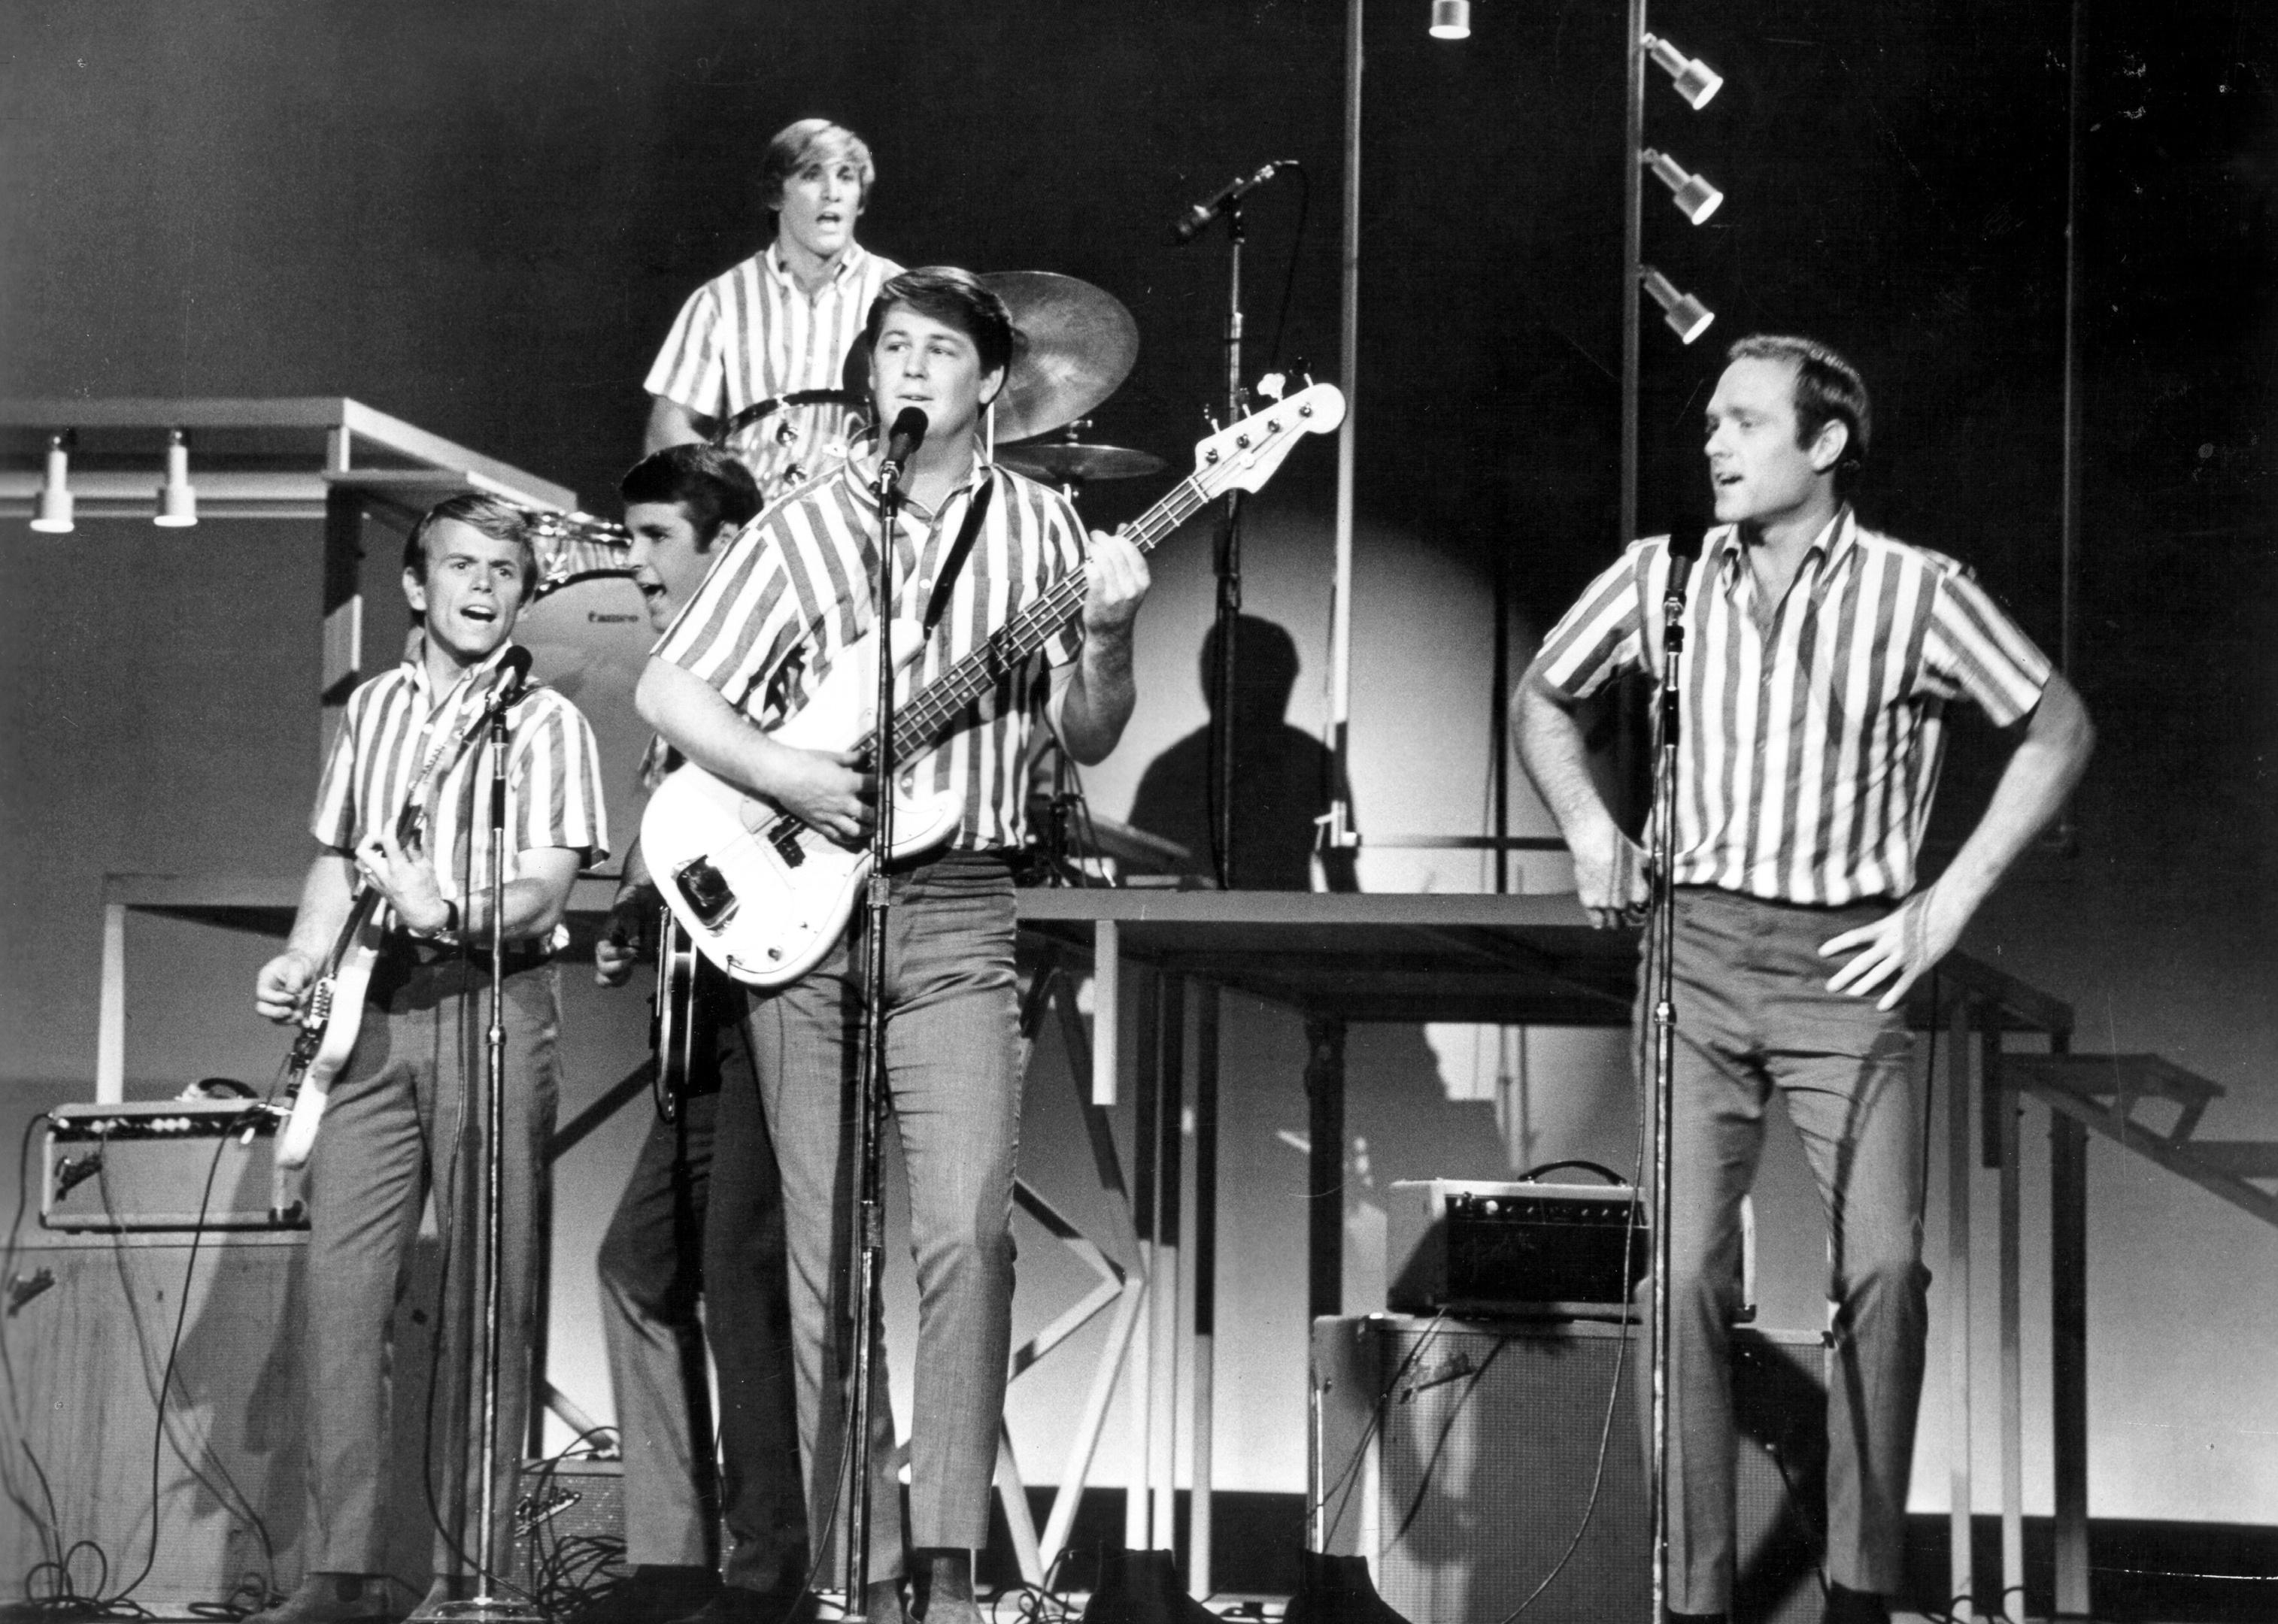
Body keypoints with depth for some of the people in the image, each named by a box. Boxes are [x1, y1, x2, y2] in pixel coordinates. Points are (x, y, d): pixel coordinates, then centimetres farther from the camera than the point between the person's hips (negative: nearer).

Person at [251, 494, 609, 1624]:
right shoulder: (373, 708, 17)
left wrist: (444, 911, -24)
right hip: (370, 1010, 4)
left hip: (493, 1003, -4)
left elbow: (543, 895, -6)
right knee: (339, 1281, -5)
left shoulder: (544, 722, 3)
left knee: (487, 1296, -4)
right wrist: (303, 958, 6)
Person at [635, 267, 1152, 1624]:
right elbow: (670, 689, 5)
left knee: (968, 1230, -17)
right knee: (829, 1254, 3)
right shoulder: (804, 528, 7)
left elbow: (1086, 740, 8)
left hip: (957, 911, -1)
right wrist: (786, 777, -10)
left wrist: (1108, 640, -11)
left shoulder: (1040, 526, 9)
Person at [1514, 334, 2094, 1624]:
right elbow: (1543, 699, 22)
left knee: (1884, 1264, -15)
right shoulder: (1660, 580, 5)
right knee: (1689, 1269, -9)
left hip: (1848, 963, -2)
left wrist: (1951, 903, -2)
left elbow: (2059, 730, 2)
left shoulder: (1916, 593, -4)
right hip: (1699, 949, 2)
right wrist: (1589, 829, 6)